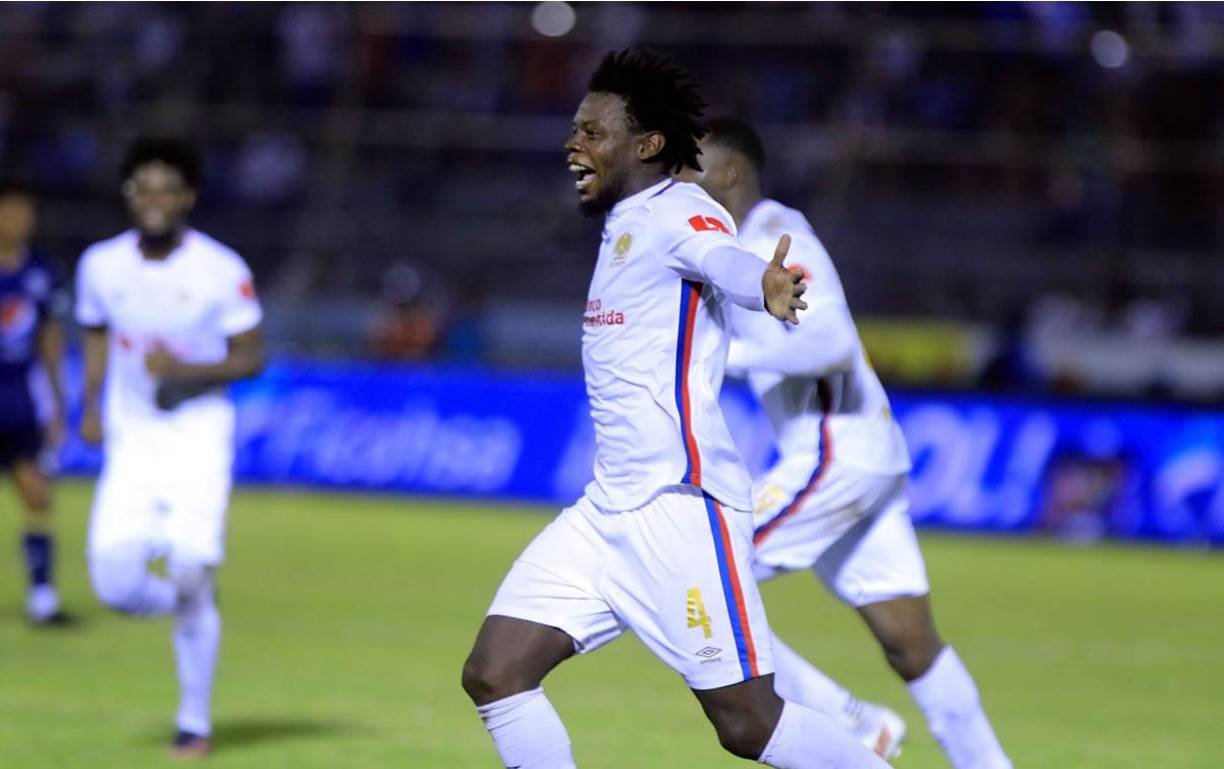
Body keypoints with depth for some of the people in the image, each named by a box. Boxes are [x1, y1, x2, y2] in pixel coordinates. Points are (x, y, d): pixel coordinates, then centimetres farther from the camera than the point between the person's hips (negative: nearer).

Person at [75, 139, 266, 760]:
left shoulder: (223, 271, -11)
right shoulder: (101, 265, 0)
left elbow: (251, 358, -5)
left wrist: (183, 370, -20)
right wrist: (91, 406, 6)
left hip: (200, 440, -3)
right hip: (132, 442, 3)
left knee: (192, 579, -8)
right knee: (115, 583, -11)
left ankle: (195, 721, 10)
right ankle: (189, 610, 24)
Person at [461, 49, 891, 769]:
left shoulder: (674, 212, -12)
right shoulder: (625, 226, 15)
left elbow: (726, 261, -35)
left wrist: (768, 288, -57)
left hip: (681, 506, -9)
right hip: (608, 511, 9)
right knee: (494, 675, -1)